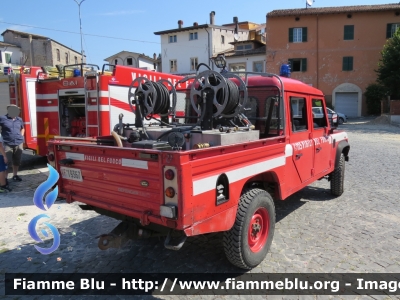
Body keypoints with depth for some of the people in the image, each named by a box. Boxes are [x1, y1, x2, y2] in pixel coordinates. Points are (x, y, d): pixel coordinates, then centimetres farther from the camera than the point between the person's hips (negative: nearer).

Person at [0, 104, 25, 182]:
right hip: (8, 144, -4)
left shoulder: (19, 120, 10)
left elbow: (22, 128, 28)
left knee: (17, 161, 12)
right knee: (7, 161, -5)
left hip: (19, 144, 4)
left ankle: (15, 175, 25)